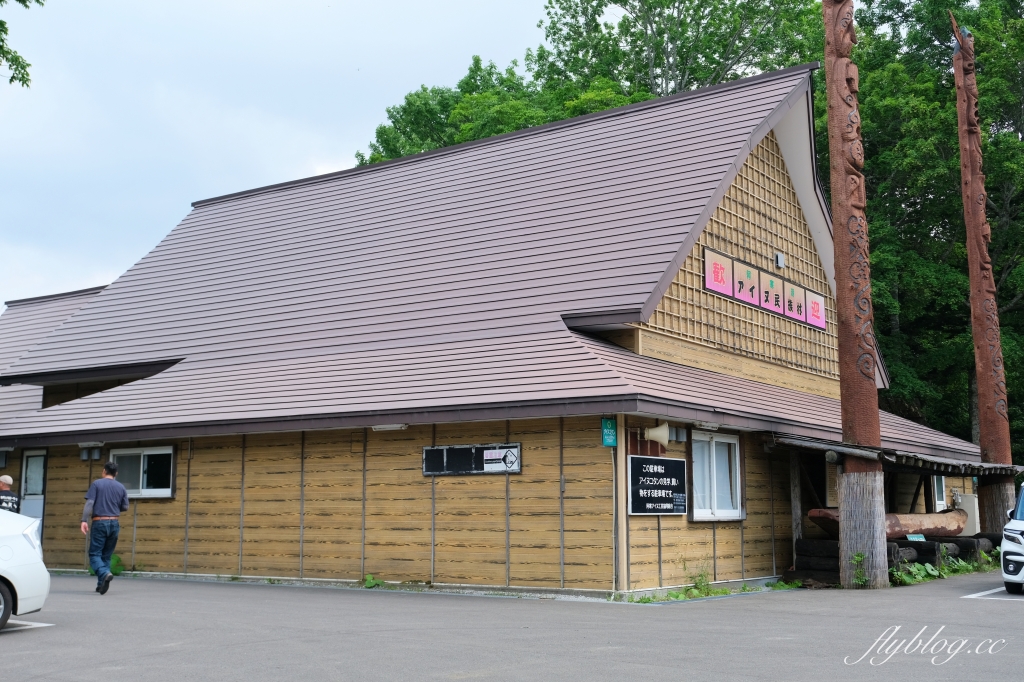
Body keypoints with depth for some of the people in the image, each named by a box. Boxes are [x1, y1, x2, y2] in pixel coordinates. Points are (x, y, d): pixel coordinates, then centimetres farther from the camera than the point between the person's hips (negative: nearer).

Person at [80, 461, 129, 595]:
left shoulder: (97, 484, -1)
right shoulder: (121, 487, 8)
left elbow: (89, 503, -11)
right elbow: (125, 507, 10)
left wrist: (84, 520, -14)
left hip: (99, 523, -4)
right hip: (114, 523, 4)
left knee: (94, 554, -3)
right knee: (107, 555, 12)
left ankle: (105, 573, -29)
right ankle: (101, 584, 9)